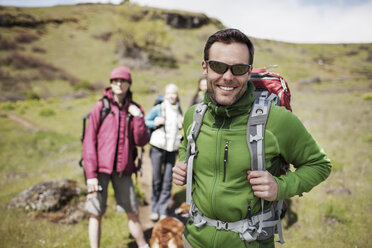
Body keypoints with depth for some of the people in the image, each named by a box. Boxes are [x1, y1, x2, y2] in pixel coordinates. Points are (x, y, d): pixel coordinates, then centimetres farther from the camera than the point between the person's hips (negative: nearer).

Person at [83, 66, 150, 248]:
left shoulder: (135, 109, 6)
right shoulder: (100, 107, -3)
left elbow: (141, 141, -1)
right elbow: (89, 142, -5)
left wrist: (139, 117, -12)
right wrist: (91, 174, -10)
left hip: (123, 170, 3)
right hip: (101, 169, -2)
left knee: (133, 212, 12)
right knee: (96, 214, 5)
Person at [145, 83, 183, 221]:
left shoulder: (178, 110, 10)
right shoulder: (158, 109, -4)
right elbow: (145, 121, 2)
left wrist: (183, 123, 3)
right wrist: (155, 123, -15)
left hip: (172, 148, 3)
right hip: (158, 147, -3)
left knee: (168, 180, 4)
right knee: (157, 179, 1)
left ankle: (163, 211, 16)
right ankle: (155, 209, 18)